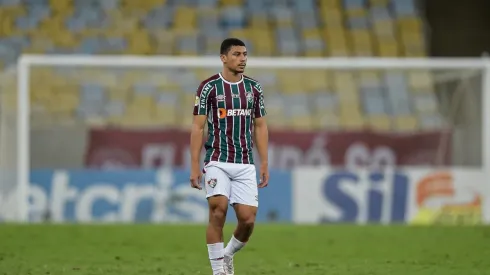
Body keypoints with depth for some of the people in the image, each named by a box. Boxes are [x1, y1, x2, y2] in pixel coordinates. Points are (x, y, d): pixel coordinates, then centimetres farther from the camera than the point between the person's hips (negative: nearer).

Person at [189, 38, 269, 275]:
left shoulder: (254, 88, 10)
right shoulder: (209, 87, -2)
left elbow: (260, 127, 14)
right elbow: (197, 127, -2)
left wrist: (264, 164, 8)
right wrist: (195, 166, -8)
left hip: (245, 164, 3)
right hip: (217, 162, -3)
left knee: (248, 219, -6)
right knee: (218, 210, -18)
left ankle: (228, 255, 23)